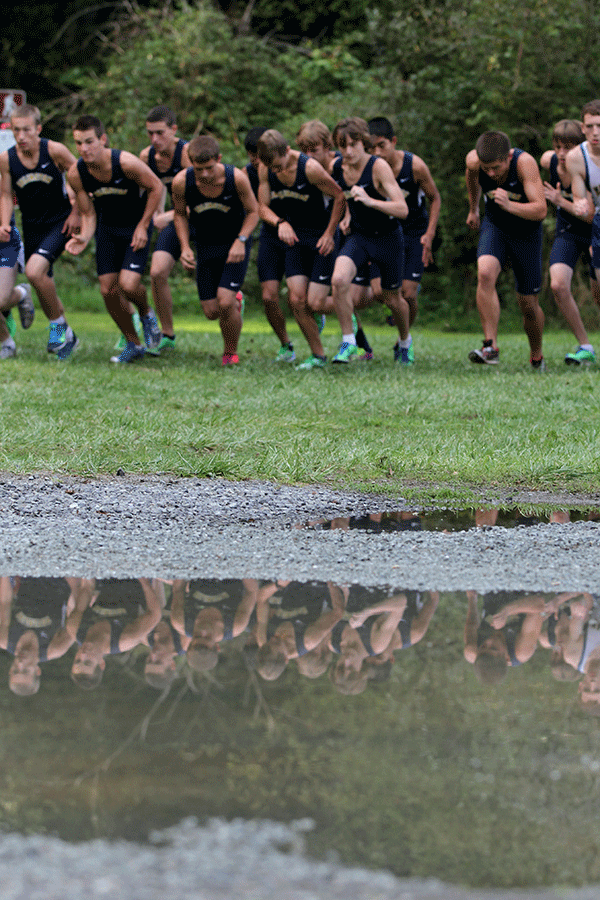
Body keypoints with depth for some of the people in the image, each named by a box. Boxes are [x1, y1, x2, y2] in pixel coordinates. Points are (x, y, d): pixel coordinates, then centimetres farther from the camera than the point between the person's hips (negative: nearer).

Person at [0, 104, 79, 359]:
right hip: (32, 227, 5)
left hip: (60, 223, -5)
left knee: (34, 270, -25)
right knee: (44, 285, 9)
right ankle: (66, 336, 31)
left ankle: (59, 324, -5)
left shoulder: (54, 151, -15)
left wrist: (76, 212, -6)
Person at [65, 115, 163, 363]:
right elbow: (88, 214, -5)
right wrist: (84, 238, -25)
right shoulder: (76, 174, -17)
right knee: (108, 290, 1)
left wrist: (143, 226, -13)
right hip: (107, 228, 4)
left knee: (128, 284, -20)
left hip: (136, 226, -4)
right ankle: (133, 344, 22)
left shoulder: (125, 163, -29)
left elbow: (156, 187, -12)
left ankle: (147, 314, 16)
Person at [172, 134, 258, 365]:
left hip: (235, 245, -3)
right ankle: (235, 302, 39)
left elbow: (253, 211, -8)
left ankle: (231, 352, 9)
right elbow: (180, 214, 1)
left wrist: (241, 240, -23)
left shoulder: (236, 178, -25)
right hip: (205, 247, 3)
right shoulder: (181, 182, -20)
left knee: (225, 302, -18)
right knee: (211, 311, 1)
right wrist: (185, 247, -11)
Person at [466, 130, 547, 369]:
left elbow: (540, 210, -35)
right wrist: (473, 208, 22)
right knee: (485, 273, -29)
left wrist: (509, 206, -50)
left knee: (528, 304, 3)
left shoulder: (524, 163, -32)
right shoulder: (473, 161, -20)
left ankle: (537, 358, 29)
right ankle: (491, 346, -29)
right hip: (495, 226, 2)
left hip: (526, 232, -2)